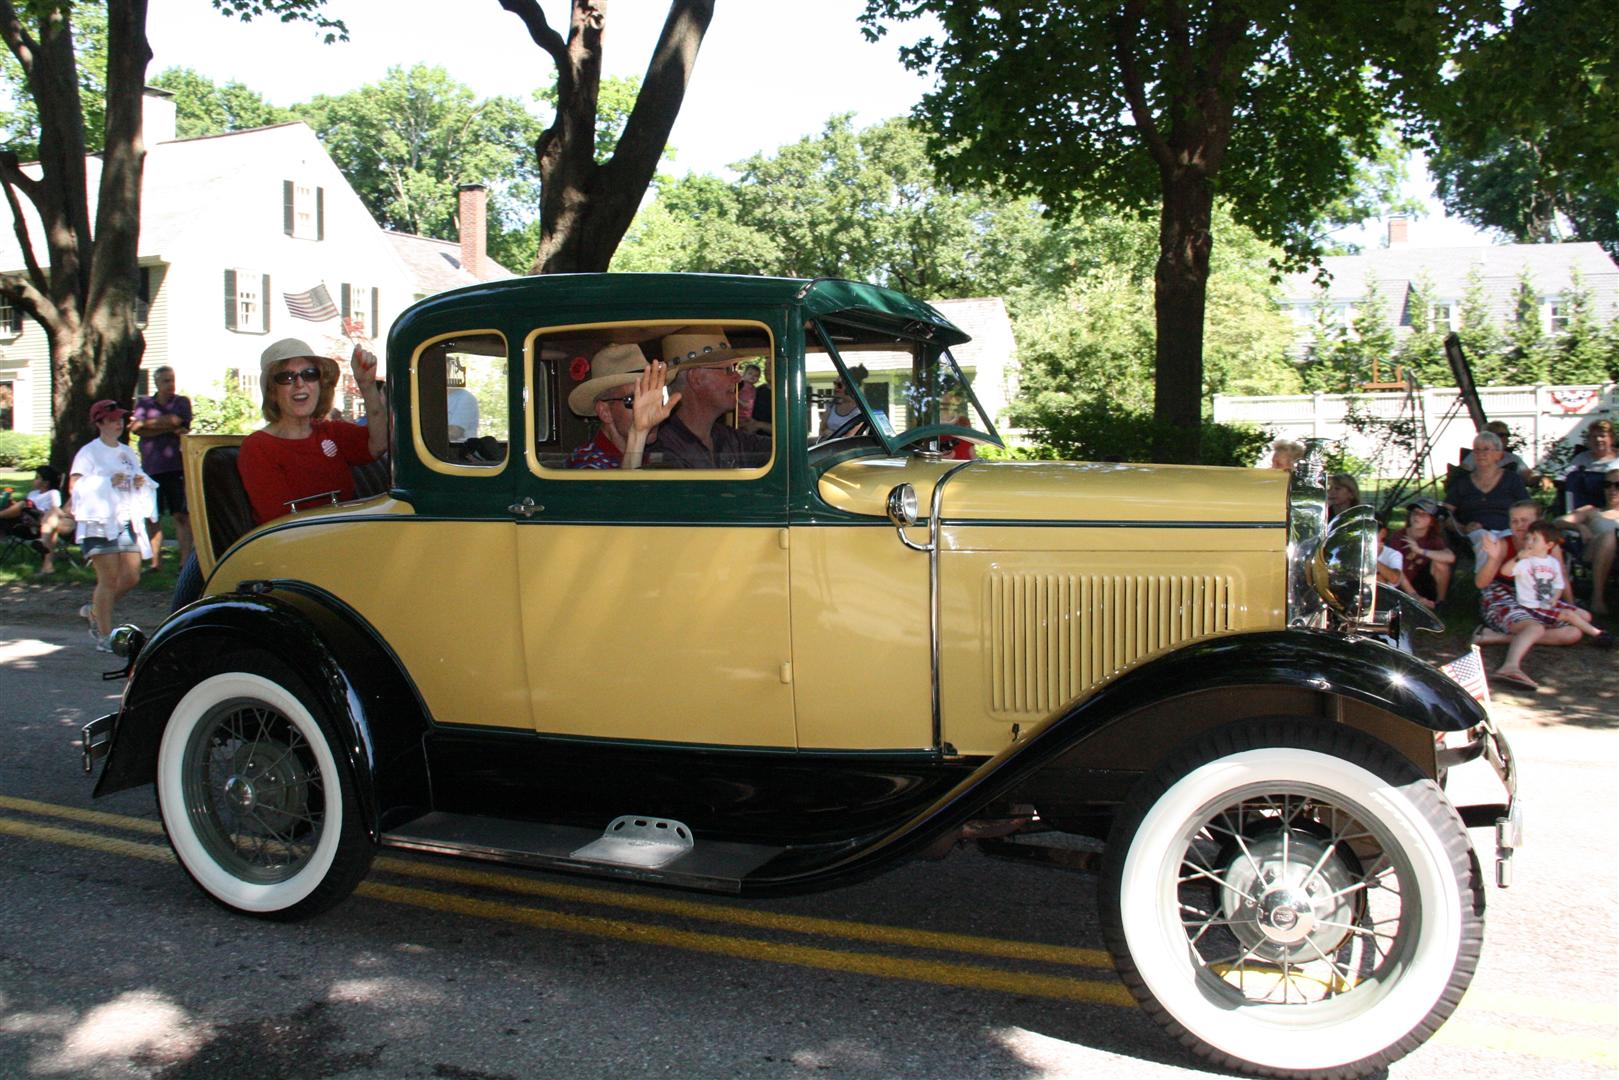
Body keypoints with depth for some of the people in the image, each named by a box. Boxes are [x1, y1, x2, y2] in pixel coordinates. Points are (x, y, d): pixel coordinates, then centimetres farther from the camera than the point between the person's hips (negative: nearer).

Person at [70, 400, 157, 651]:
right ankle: (104, 636, -1)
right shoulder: (89, 452, -2)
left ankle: (96, 610, 25)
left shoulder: (128, 453, 18)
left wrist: (141, 483, 5)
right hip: (99, 522, -6)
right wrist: (107, 482, -18)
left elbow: (138, 479, 27)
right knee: (109, 579, -9)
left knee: (131, 577, 1)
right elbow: (74, 487, -10)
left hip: (127, 521, 6)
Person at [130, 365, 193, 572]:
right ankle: (154, 562, 7)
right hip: (151, 468, 2)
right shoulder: (143, 403, 15)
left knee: (181, 515, -7)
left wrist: (147, 424, -1)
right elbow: (136, 430, -1)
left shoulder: (182, 402, 10)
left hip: (176, 467, -2)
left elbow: (176, 421, -9)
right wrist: (169, 429, -8)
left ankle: (185, 560, -8)